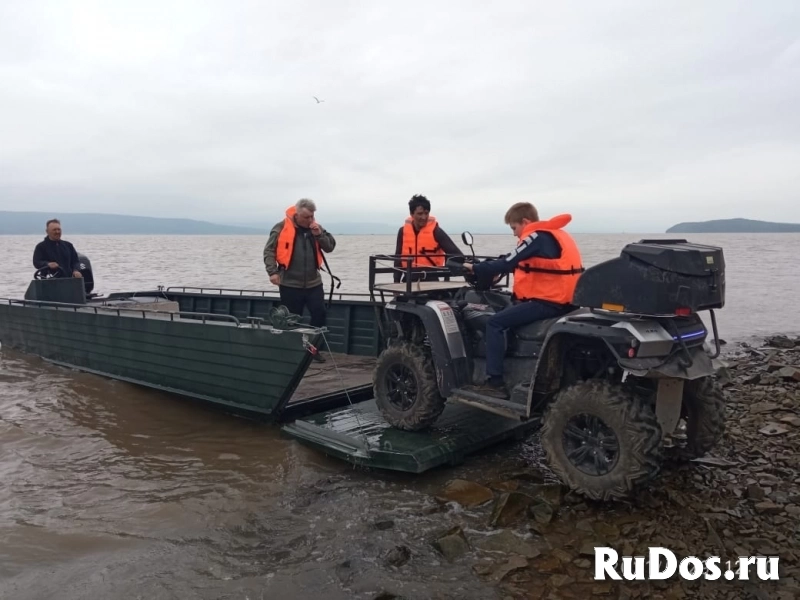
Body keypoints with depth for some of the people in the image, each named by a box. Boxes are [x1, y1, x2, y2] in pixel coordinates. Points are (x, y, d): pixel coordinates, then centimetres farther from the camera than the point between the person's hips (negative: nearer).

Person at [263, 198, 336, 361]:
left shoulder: (316, 228, 7)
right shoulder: (281, 228, -6)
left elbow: (330, 247, 4)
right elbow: (269, 251, -5)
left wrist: (319, 234, -11)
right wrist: (273, 272, -13)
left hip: (313, 283, 4)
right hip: (290, 283, -3)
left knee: (319, 313, -1)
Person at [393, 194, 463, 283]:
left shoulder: (435, 231, -7)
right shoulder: (403, 231, 3)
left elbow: (453, 251, -15)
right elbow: (398, 258, 11)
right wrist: (396, 281, 8)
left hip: (430, 278, -3)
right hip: (409, 278, 3)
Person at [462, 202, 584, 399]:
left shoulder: (537, 237, -12)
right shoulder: (554, 233, 16)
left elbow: (507, 263, -15)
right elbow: (519, 263, 20)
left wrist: (475, 269, -3)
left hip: (548, 302, -10)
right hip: (562, 300, 10)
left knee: (495, 323, -7)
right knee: (509, 311, 25)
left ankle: (495, 382, -8)